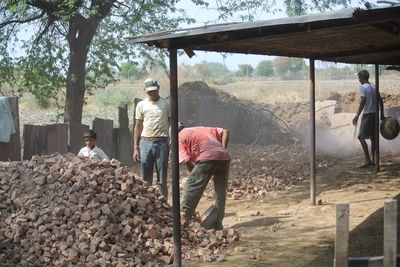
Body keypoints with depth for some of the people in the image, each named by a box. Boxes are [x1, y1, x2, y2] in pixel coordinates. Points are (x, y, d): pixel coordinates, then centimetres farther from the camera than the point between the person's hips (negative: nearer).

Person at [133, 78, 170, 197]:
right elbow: (138, 126, 10)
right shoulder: (141, 105, 8)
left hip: (161, 142, -1)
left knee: (162, 178, 2)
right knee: (146, 178, 4)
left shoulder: (166, 104, 4)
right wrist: (135, 148, 5)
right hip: (145, 142, 2)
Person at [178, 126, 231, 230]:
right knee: (220, 192, 13)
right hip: (224, 156, 6)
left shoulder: (180, 137, 16)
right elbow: (224, 131, 25)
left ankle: (184, 219, -1)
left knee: (191, 187, 2)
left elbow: (187, 160, 5)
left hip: (207, 157, -6)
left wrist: (194, 174, 17)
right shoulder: (202, 129, 35)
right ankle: (216, 224, 15)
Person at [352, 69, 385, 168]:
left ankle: (368, 160, -14)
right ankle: (373, 160, 13)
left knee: (361, 137, -7)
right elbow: (380, 100, 15)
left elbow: (362, 101, -20)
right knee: (373, 138, 10)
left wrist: (357, 115, -22)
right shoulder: (373, 87, 13)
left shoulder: (363, 87, -10)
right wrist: (382, 114, 22)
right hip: (374, 114, 8)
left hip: (367, 115, -8)